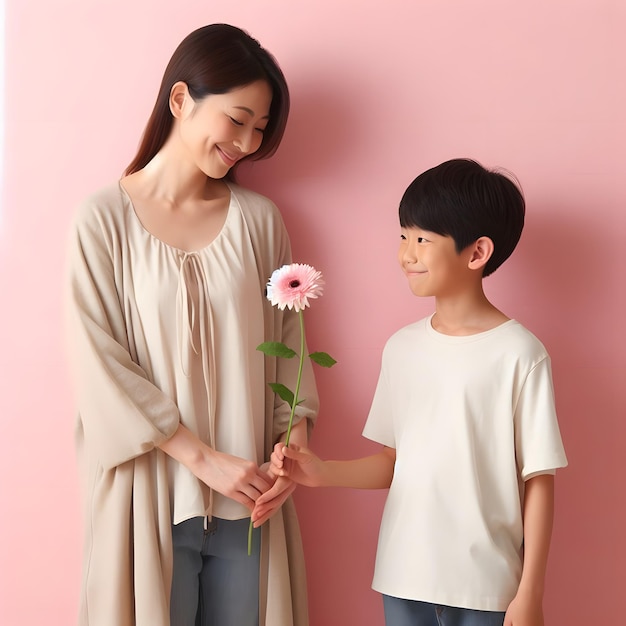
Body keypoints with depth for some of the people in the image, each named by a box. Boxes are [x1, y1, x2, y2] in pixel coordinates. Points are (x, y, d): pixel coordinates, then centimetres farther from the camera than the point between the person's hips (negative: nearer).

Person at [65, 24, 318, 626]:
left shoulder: (259, 219, 4)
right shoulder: (104, 219, -5)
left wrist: (294, 442, -7)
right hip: (152, 492, -3)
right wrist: (203, 458, -14)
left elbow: (287, 340, 7)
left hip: (246, 497, 3)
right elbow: (101, 363, -9)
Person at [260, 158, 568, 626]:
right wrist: (322, 472, -6)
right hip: (404, 578, 4)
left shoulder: (518, 353, -11)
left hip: (485, 587, -4)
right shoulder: (402, 347, 4)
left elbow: (538, 480, -8)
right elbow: (394, 462, 9)